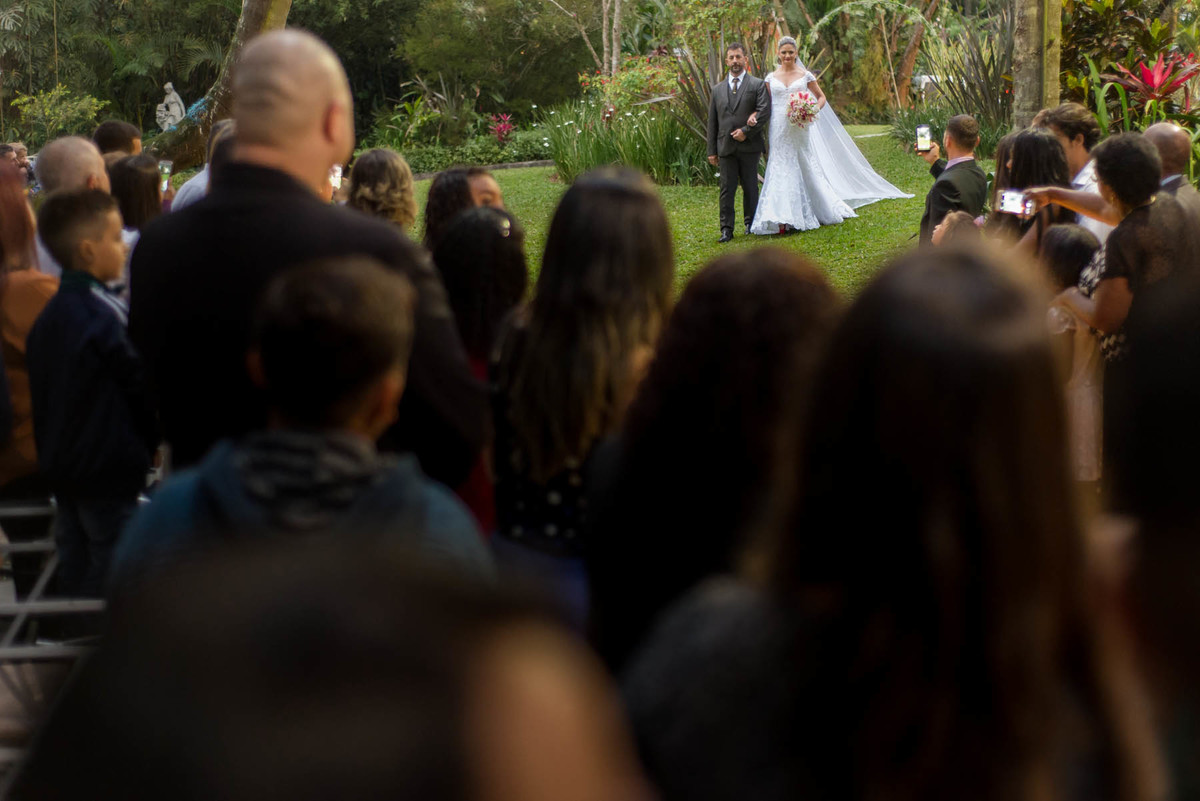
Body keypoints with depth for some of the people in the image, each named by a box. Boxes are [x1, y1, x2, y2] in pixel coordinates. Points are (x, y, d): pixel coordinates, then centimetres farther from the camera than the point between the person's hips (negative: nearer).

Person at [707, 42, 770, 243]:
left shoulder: (758, 85, 3)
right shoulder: (717, 90, 13)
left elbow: (764, 112, -8)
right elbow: (712, 122, 13)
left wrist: (746, 131, -14)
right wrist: (711, 151, 8)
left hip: (749, 146, -2)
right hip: (726, 147, 2)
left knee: (750, 187, 6)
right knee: (727, 189, -2)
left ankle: (751, 224, 19)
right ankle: (727, 229, -1)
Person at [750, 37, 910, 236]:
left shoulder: (805, 76, 4)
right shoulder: (771, 78, 7)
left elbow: (821, 97, 11)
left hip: (800, 129, -1)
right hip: (780, 131, 1)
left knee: (808, 168, 4)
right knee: (780, 172, -4)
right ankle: (781, 219, -4)